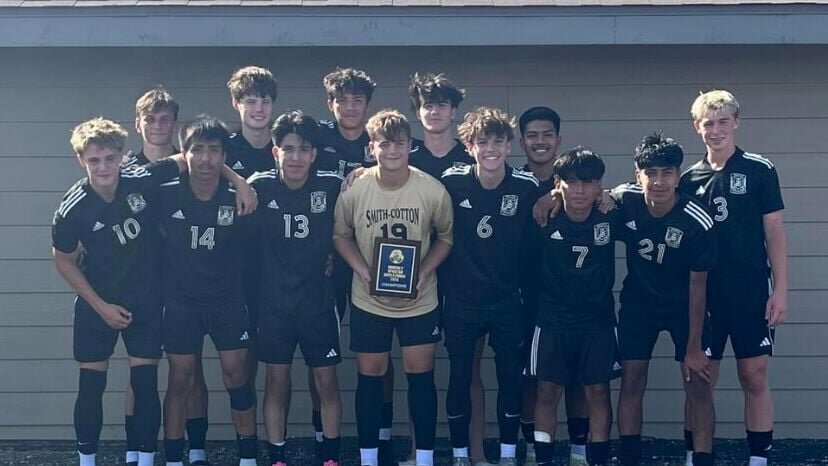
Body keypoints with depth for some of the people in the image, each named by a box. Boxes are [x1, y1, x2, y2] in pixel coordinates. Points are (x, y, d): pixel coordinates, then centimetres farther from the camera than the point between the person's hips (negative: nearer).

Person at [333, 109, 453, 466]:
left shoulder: (433, 190, -14)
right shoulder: (353, 190, -13)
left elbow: (446, 236, 1)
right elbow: (340, 235, 3)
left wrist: (425, 271, -13)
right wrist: (361, 270, -13)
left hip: (419, 300, 0)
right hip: (368, 300, 0)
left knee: (421, 375, 4)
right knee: (370, 376, 8)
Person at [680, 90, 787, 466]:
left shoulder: (760, 170, -1)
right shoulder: (689, 179, 7)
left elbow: (774, 232, -1)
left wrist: (780, 290, -7)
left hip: (751, 293, -2)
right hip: (704, 295, 2)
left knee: (754, 378, 2)